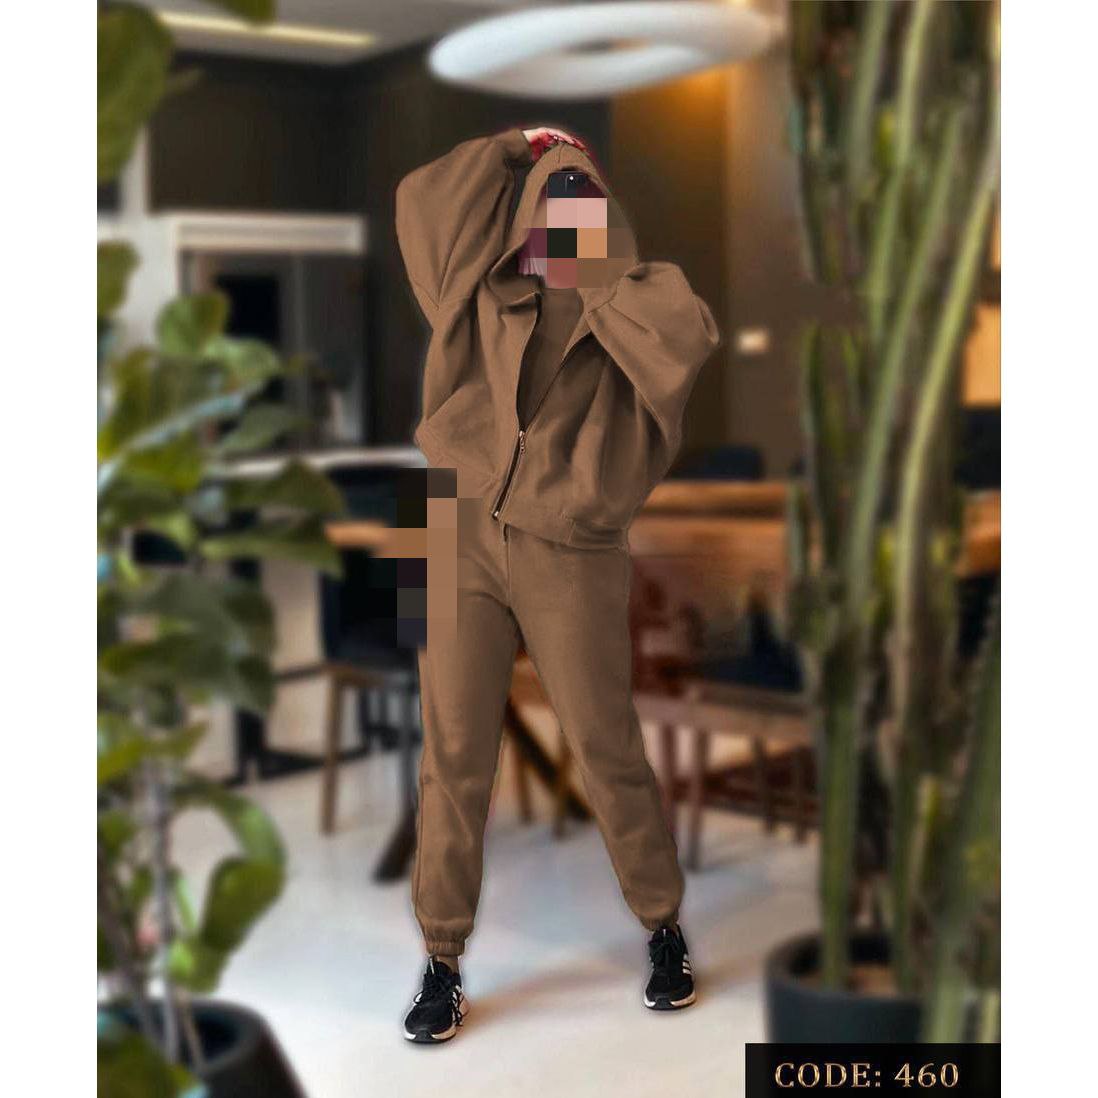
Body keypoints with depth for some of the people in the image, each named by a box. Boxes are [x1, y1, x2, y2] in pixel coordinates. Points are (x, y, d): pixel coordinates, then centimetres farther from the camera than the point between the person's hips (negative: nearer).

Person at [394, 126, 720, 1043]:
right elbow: (421, 199, 2)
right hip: (466, 540, 2)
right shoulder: (484, 297, 10)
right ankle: (442, 963, 15)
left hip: (572, 560, -2)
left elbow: (690, 337, -19)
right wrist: (519, 148, 11)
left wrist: (600, 271, -7)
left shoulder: (627, 312, 4)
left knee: (608, 753, 5)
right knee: (453, 755, 3)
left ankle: (665, 930, 27)